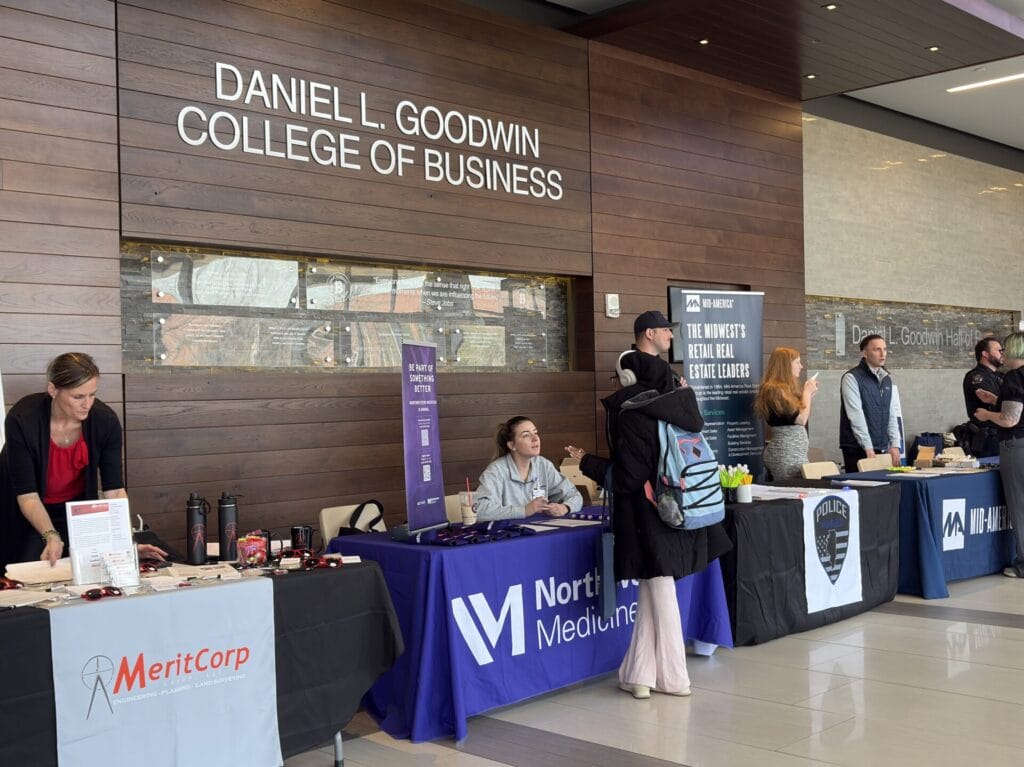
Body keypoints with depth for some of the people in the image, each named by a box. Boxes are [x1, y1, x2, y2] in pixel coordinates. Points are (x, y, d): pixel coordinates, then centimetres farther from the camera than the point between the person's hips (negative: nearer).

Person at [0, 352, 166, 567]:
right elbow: (27, 495, -27)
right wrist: (51, 536, -43)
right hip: (26, 512, -2)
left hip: (77, 508, 2)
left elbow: (114, 490, -18)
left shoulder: (105, 421, -22)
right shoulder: (22, 420, -30)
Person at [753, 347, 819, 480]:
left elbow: (799, 414, 21)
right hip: (787, 453, -10)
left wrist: (809, 394, 15)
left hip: (795, 451, 10)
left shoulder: (785, 389, 15)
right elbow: (801, 419, -17)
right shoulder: (774, 390, -15)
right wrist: (807, 392, -4)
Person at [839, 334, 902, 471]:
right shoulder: (851, 378, -7)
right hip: (857, 449, -6)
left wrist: (894, 445, 1)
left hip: (883, 449, 6)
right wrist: (868, 448, -17)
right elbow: (856, 415, -13)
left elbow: (893, 414, 12)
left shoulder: (887, 379, 14)